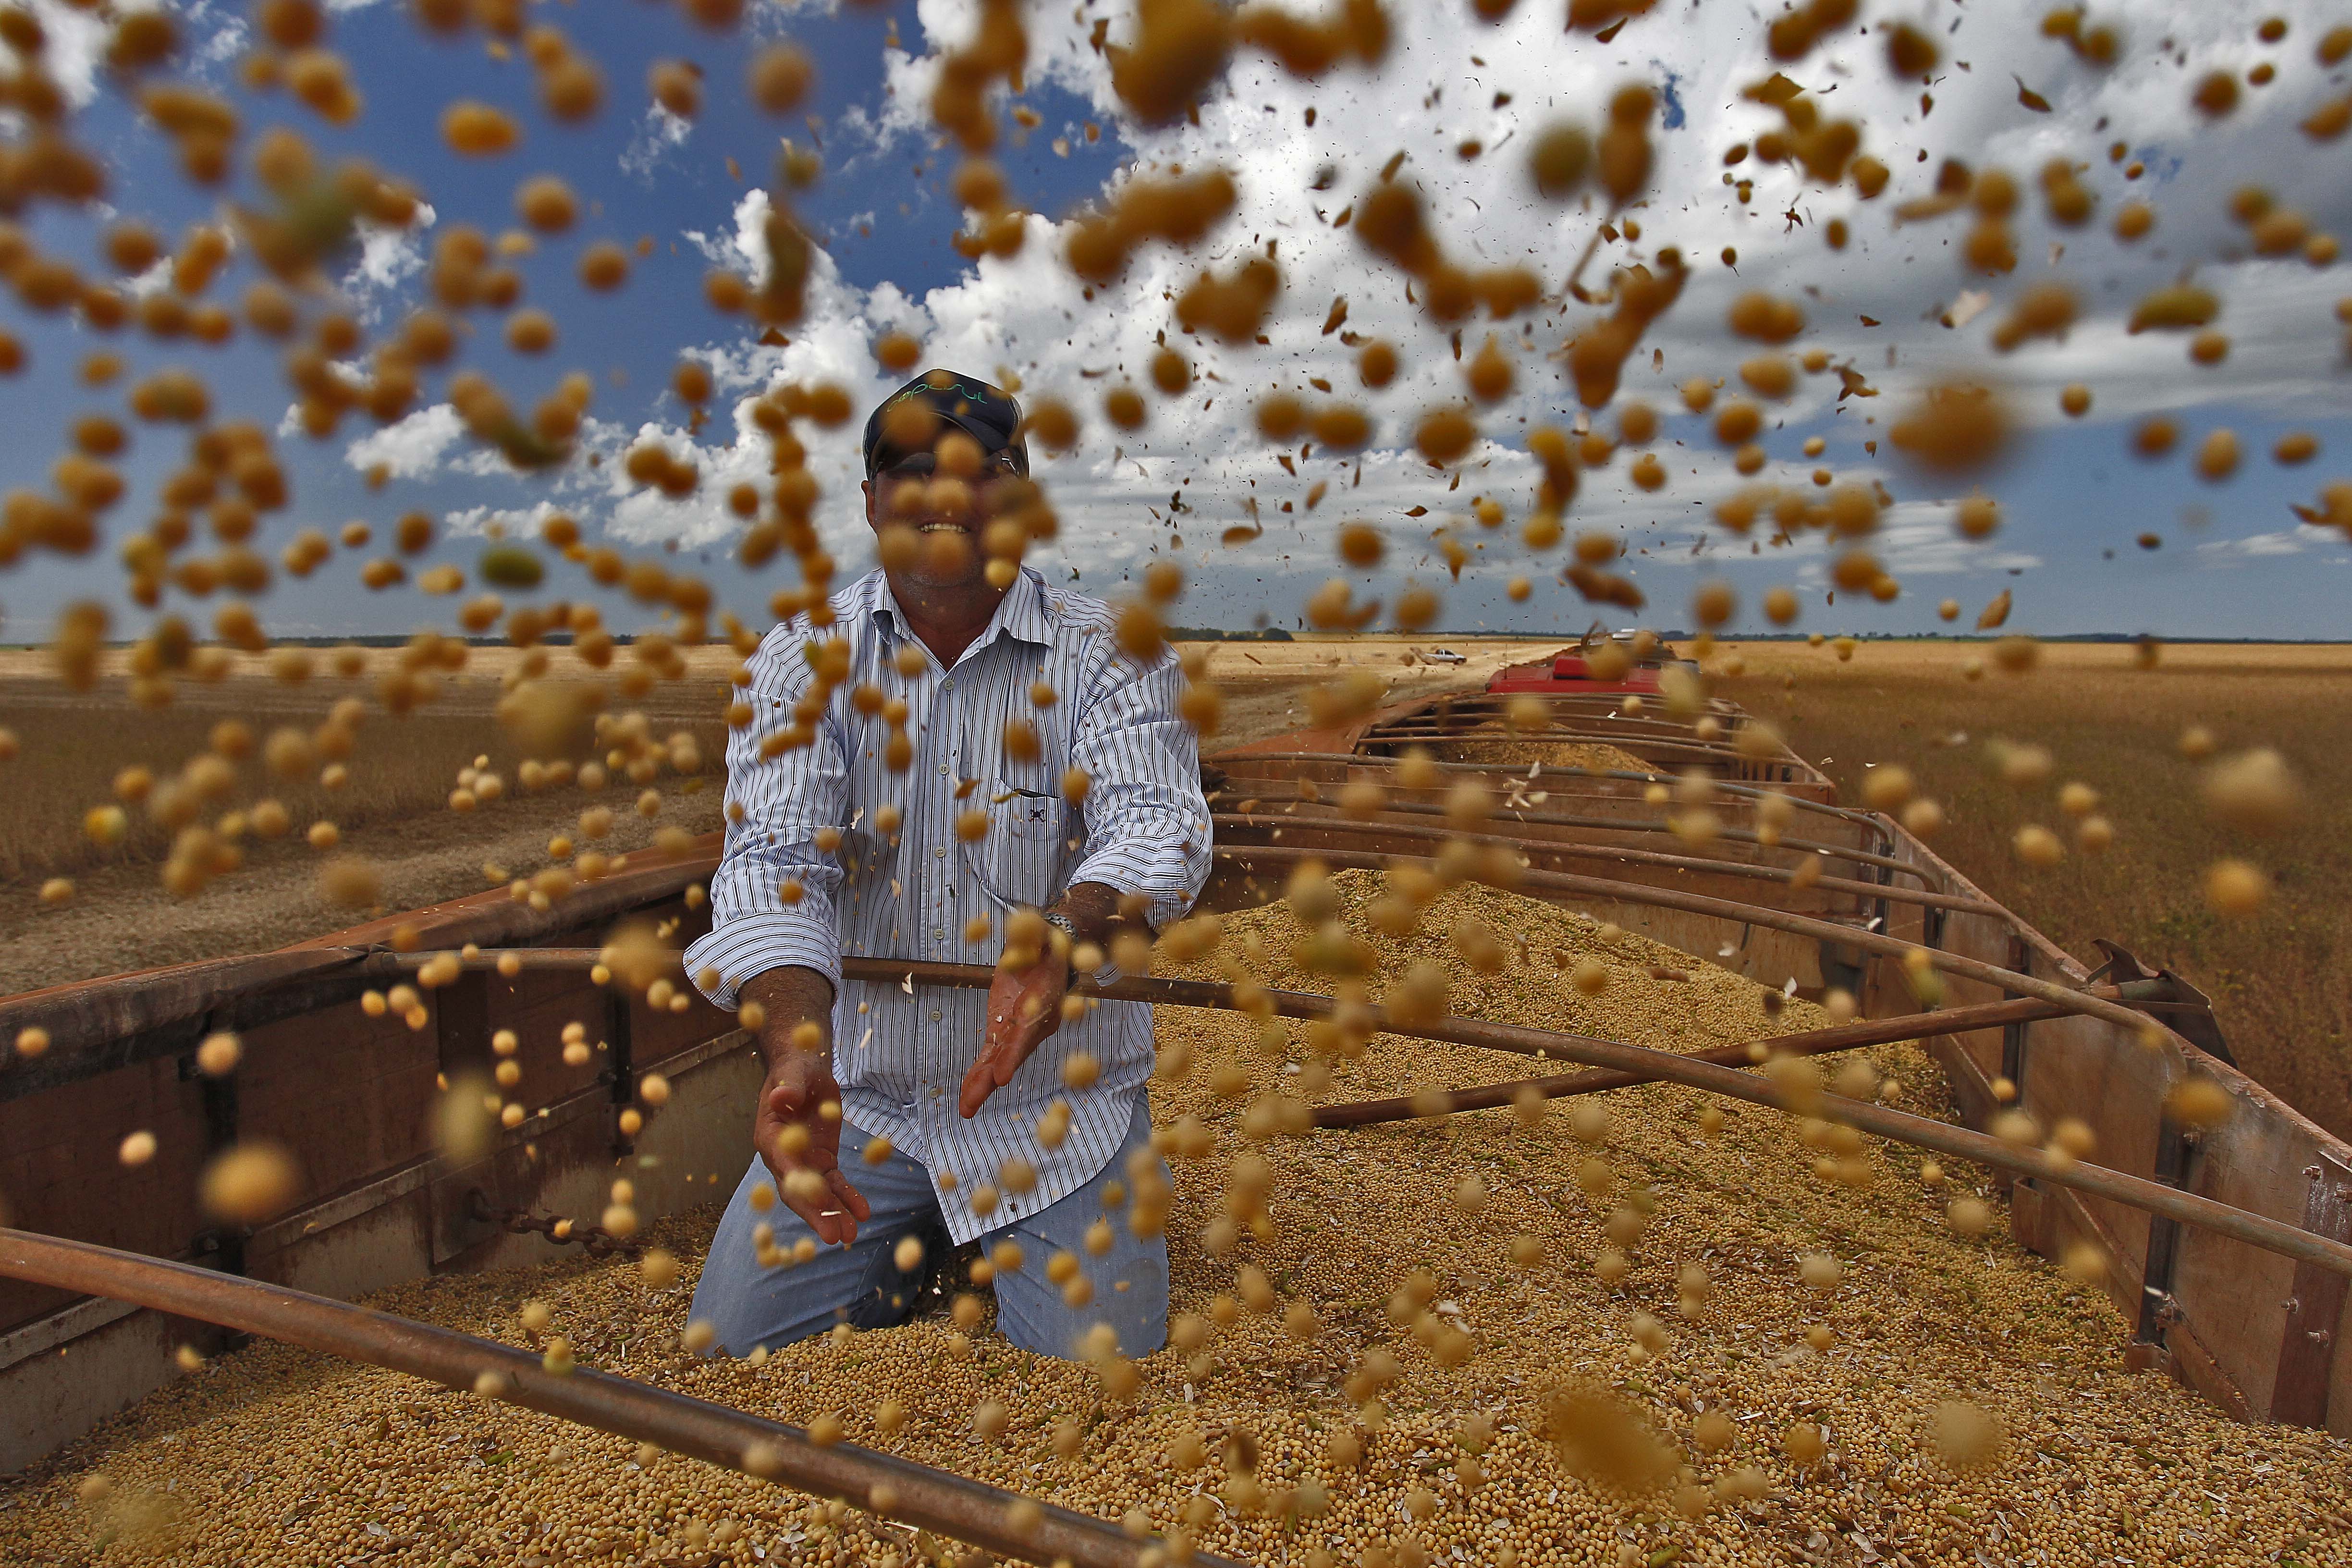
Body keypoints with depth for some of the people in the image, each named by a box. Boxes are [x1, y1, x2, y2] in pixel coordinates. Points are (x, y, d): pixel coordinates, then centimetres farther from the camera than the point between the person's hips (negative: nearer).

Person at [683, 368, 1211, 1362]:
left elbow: (1156, 825, -24)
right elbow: (776, 861, -17)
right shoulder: (800, 661, -4)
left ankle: (1007, 1257, 25)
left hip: (1057, 1103, -1)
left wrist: (1066, 940, -46)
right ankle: (910, 1257, 28)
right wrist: (796, 1050, -36)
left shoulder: (1111, 657, -8)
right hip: (854, 1097, 2)